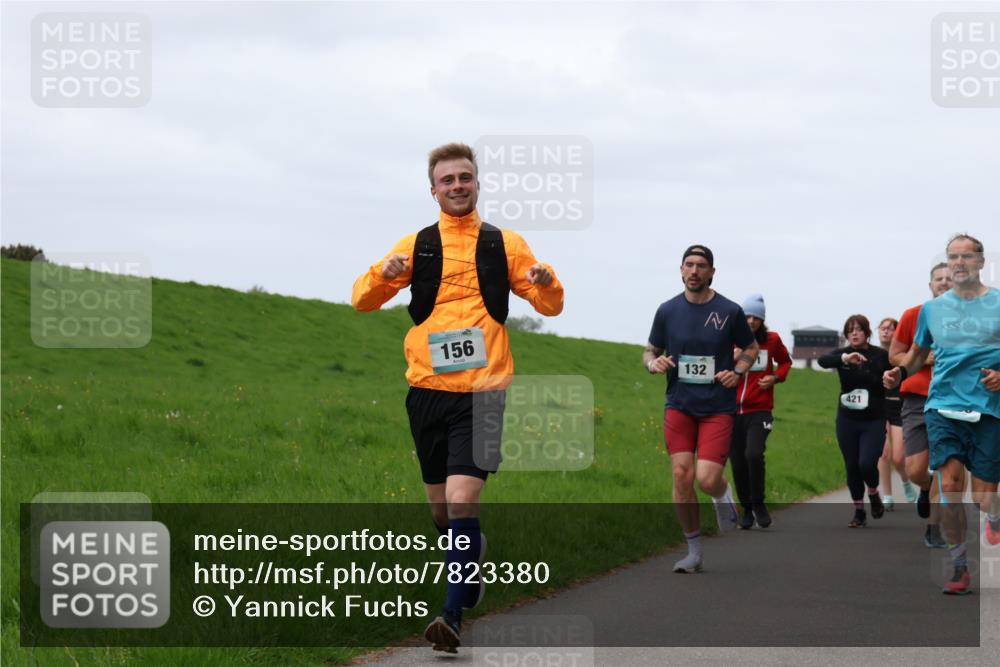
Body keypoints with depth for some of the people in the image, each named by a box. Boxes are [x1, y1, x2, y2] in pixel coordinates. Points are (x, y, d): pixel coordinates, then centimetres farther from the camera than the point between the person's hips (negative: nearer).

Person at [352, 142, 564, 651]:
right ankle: (473, 554, 41)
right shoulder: (416, 246, 10)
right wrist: (384, 274, -15)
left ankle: (454, 614, -17)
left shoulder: (505, 244, 8)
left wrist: (545, 283, -12)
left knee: (462, 500, -17)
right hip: (427, 389, 3)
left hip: (481, 392, -3)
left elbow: (549, 306, 12)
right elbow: (363, 299, 8)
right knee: (441, 511, 10)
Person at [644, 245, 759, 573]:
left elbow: (750, 348, 13)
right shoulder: (667, 311, 3)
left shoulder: (730, 311, -1)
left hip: (718, 407, -2)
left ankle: (723, 497, 26)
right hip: (679, 406, 2)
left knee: (707, 479, -14)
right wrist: (653, 363, -9)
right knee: (682, 475, -9)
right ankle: (693, 551, 6)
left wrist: (737, 372, -6)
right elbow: (650, 351, 14)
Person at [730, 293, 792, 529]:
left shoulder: (771, 340, 1)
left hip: (760, 411, -1)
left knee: (754, 454, -22)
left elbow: (785, 361, 19)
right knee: (738, 464, 4)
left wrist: (776, 377, 1)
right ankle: (747, 509, 23)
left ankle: (758, 503, -3)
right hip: (733, 410, 1)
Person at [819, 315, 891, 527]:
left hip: (874, 422, -3)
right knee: (852, 468, 6)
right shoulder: (842, 353, 0)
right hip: (847, 421, 3)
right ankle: (859, 512, 22)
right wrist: (845, 358, -39)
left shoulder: (880, 356, -3)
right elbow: (823, 360, -22)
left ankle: (874, 494, 14)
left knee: (866, 464, -17)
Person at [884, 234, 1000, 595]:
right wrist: (900, 372, 7)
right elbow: (918, 352, 26)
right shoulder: (932, 308, 11)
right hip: (943, 405, 2)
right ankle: (959, 567, -2)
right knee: (950, 483, -14)